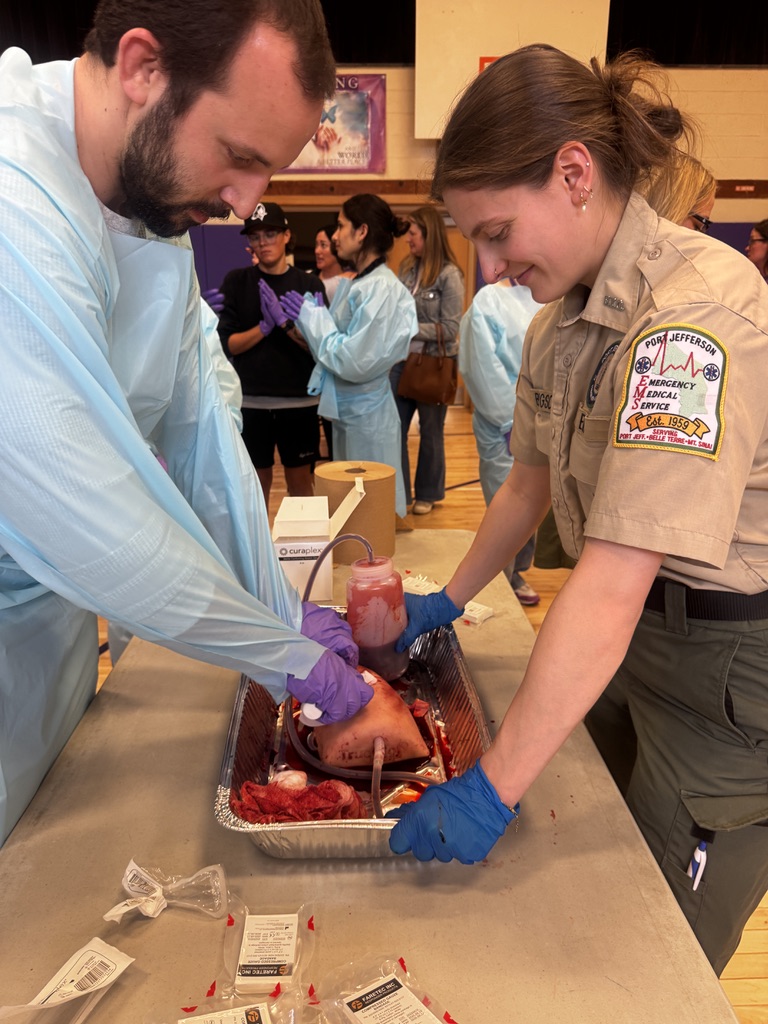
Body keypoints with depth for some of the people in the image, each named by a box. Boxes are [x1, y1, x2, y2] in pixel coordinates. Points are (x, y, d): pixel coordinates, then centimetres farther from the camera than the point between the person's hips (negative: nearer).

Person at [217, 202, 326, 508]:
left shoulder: (310, 284, 1)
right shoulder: (236, 281, 2)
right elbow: (226, 344, -4)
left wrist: (284, 321, -18)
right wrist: (265, 326, -17)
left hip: (299, 401, 0)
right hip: (250, 401, 0)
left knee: (300, 479, 10)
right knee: (256, 481, 11)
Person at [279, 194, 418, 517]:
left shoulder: (382, 289, -19)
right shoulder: (354, 283, 8)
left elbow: (355, 361, -24)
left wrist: (311, 316, -15)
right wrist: (307, 316, 2)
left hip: (365, 413, -9)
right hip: (346, 409, 9)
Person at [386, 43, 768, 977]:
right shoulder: (563, 318, 2)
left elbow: (611, 587, -34)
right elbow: (531, 482, 12)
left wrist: (492, 788, -31)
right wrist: (446, 602, 12)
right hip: (633, 634, 8)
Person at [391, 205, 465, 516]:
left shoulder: (449, 275, -12)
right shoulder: (407, 268, 3)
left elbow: (450, 329, -15)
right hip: (403, 359, 5)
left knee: (430, 431, 10)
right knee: (394, 427, 5)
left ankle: (427, 494, 26)